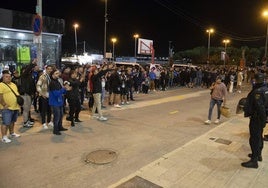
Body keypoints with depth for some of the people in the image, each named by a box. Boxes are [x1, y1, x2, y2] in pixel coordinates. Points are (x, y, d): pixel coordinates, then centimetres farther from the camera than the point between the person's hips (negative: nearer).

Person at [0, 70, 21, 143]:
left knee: (12, 121, 20)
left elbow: (17, 93, 23)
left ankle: (12, 133, 35)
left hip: (15, 107, 8)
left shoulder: (13, 84, 15)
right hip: (7, 108, -8)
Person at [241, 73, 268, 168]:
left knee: (254, 139, -2)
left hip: (257, 118, -10)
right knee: (259, 136, 23)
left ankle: (254, 161, 6)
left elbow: (259, 107, -28)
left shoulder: (258, 91, -24)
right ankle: (258, 154, 40)